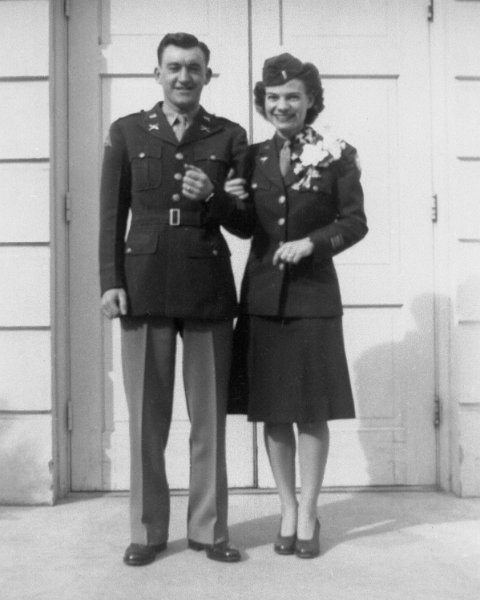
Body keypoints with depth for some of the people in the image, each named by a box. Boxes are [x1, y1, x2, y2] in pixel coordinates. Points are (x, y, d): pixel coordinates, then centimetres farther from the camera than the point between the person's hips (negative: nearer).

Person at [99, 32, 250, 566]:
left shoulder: (230, 137, 8)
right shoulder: (126, 132, 9)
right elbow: (111, 216, 7)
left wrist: (212, 197, -12)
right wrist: (110, 282, -2)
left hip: (208, 290, 0)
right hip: (144, 286, 0)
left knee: (209, 417, 5)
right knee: (146, 418, 6)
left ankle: (209, 528, 19)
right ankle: (147, 531, 19)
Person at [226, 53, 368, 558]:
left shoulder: (337, 156, 1)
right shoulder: (252, 158, 9)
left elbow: (355, 222, -2)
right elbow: (248, 228, 14)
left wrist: (311, 242, -17)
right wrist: (232, 202, -6)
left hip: (313, 295, -2)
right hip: (262, 295, 3)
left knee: (312, 408, 3)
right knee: (272, 410, 6)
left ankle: (308, 515, 16)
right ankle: (288, 511, 20)